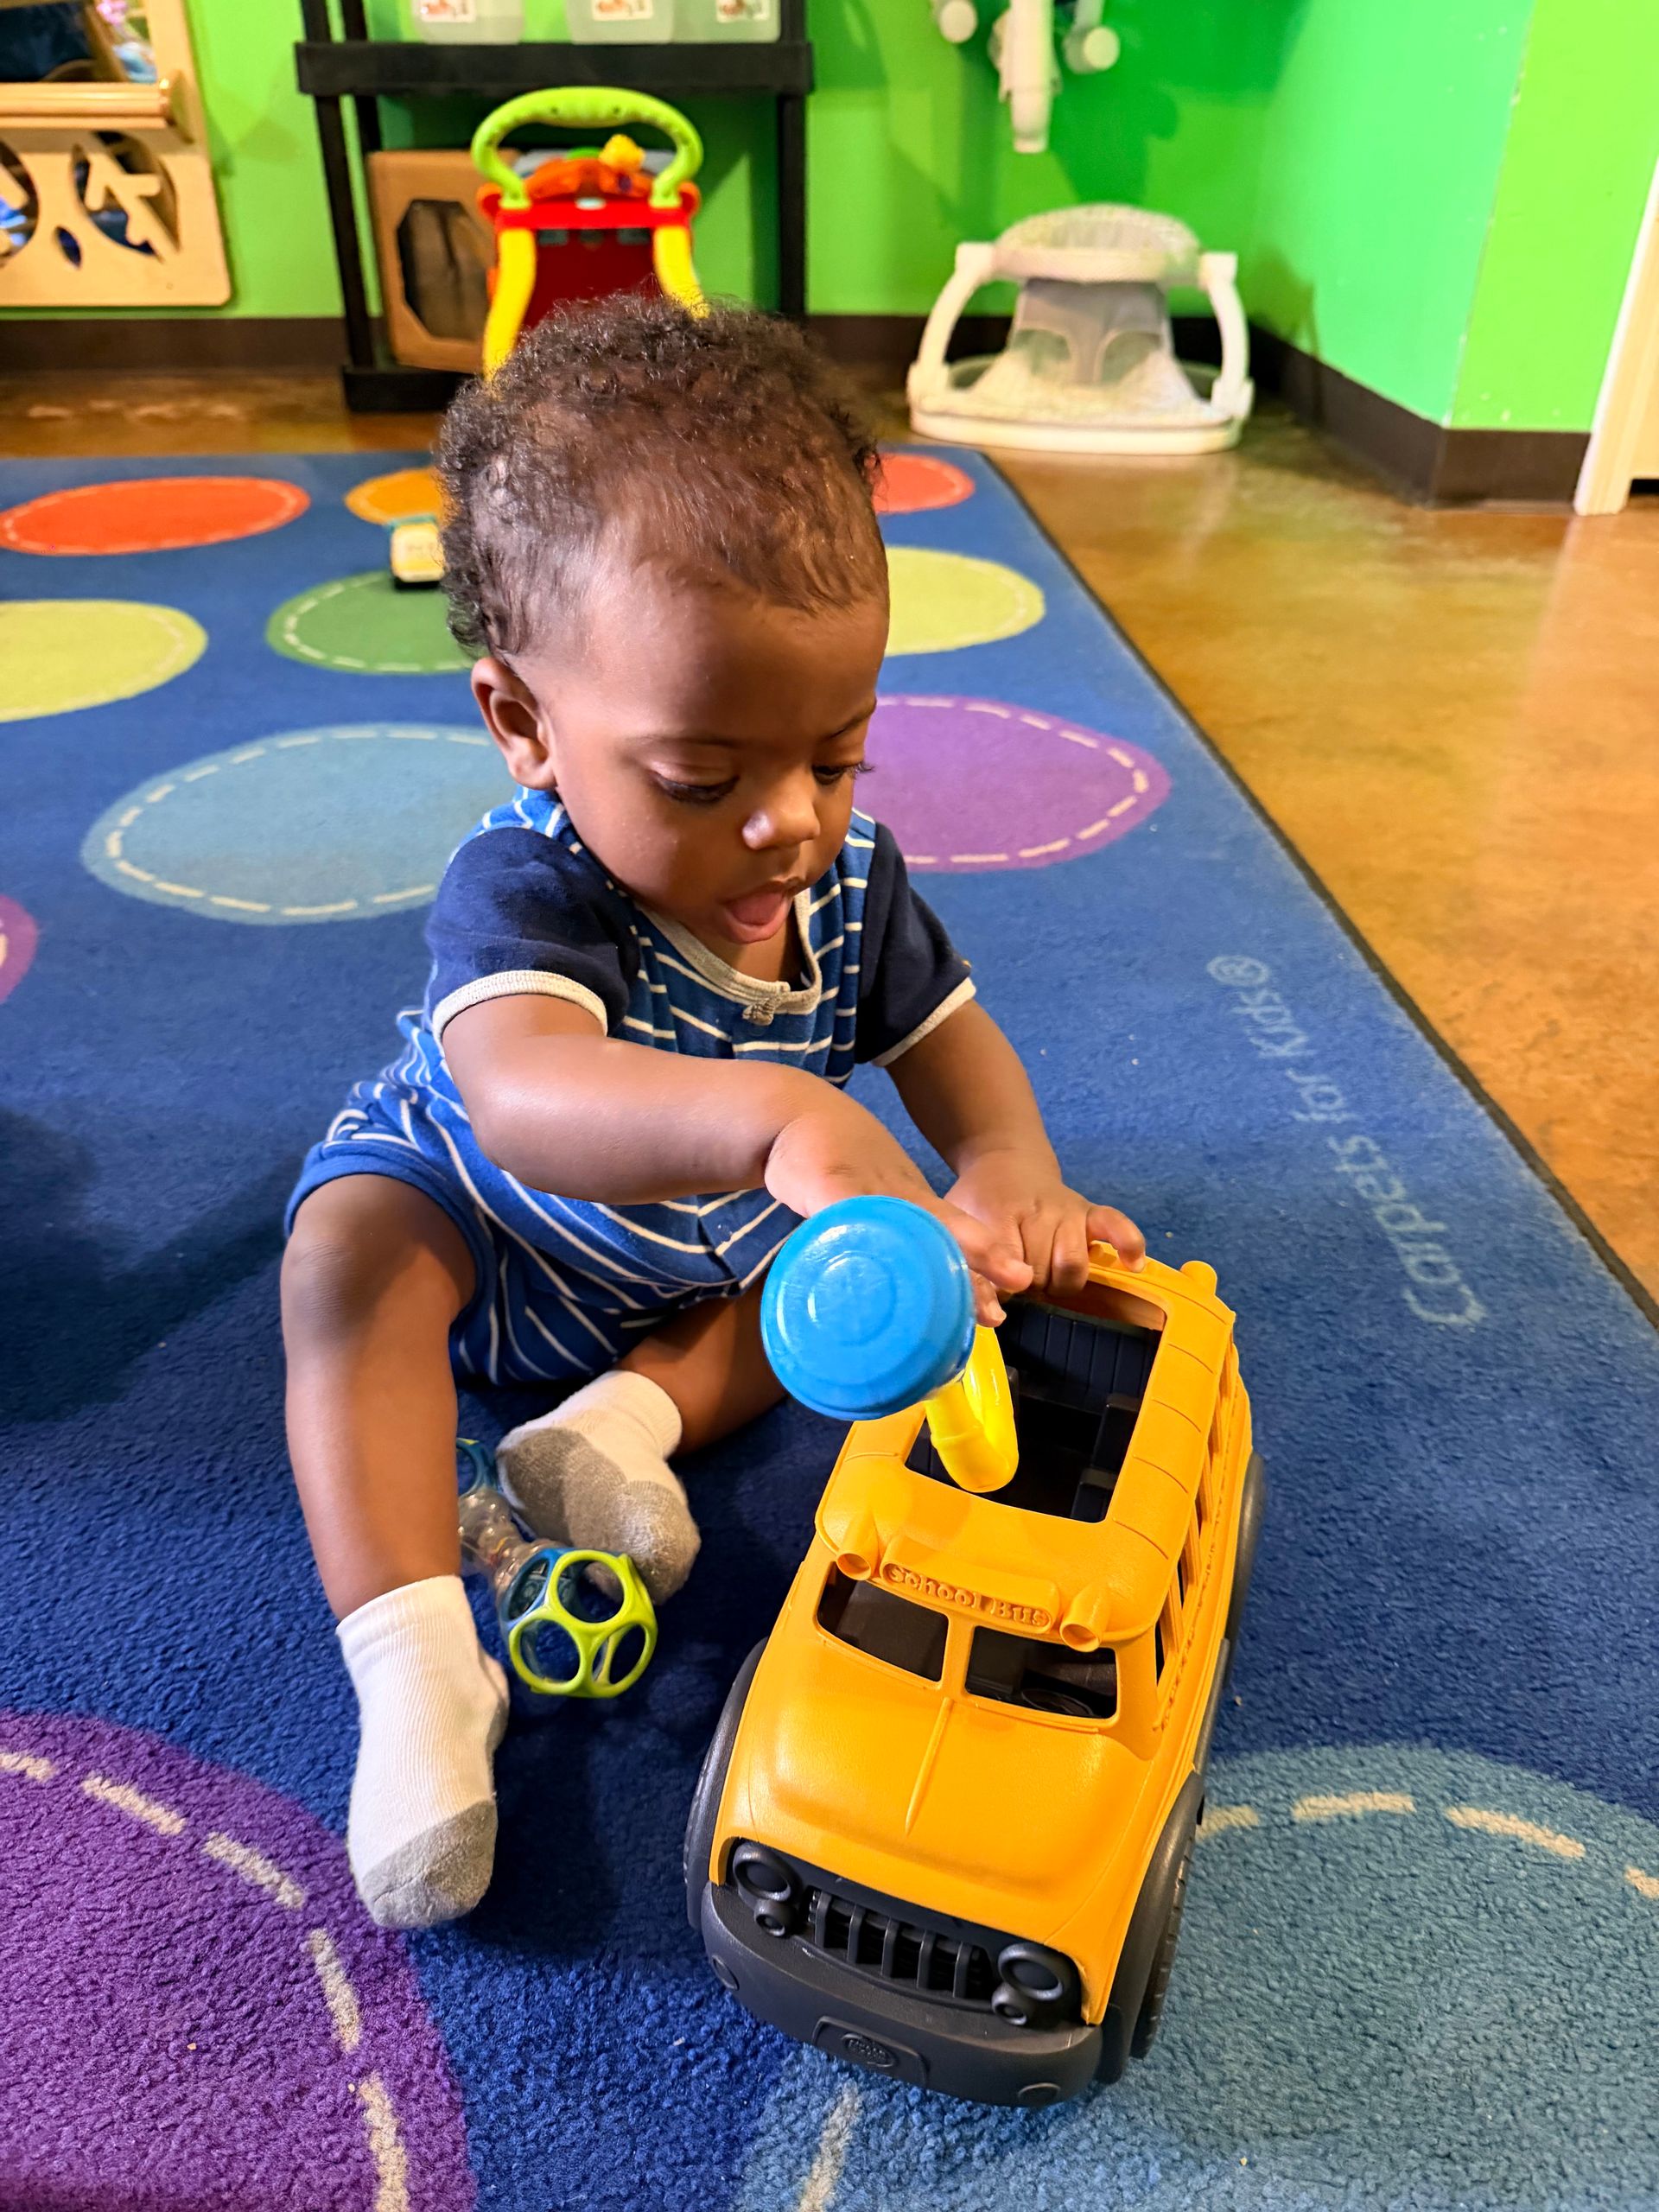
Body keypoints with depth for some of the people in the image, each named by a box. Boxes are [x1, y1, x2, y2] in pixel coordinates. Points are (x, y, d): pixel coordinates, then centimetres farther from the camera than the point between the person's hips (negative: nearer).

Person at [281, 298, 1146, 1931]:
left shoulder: (845, 877, -21)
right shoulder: (524, 886, -39)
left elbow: (946, 1031, -9)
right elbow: (522, 1094, -59)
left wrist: (1010, 1181, -33)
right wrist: (777, 1115, -78)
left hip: (709, 1252, 5)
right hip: (472, 1220, -4)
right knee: (347, 1261, -31)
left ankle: (626, 1416, -16)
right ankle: (416, 1667, -32)